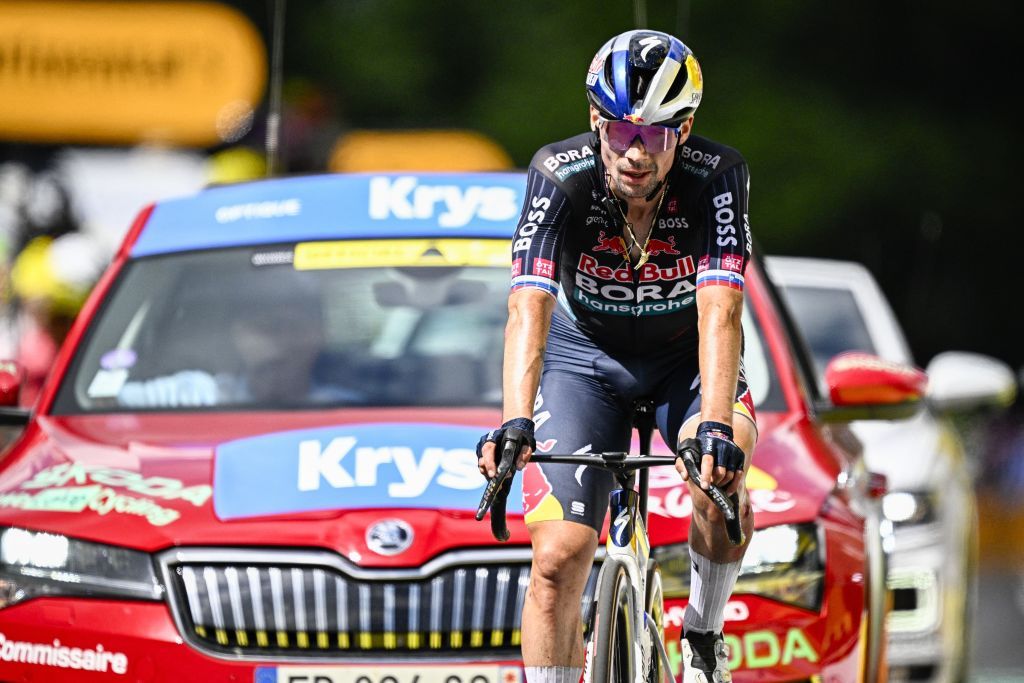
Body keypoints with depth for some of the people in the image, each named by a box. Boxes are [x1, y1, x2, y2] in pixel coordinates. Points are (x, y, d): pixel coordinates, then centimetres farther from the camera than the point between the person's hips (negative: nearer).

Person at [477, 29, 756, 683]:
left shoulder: (717, 177, -28)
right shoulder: (560, 176, -28)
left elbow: (719, 311, -38)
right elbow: (529, 306, -38)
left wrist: (716, 428, -52)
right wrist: (515, 422, -53)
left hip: (686, 354, 0)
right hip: (586, 353, 0)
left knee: (722, 487, -30)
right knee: (559, 557, -14)